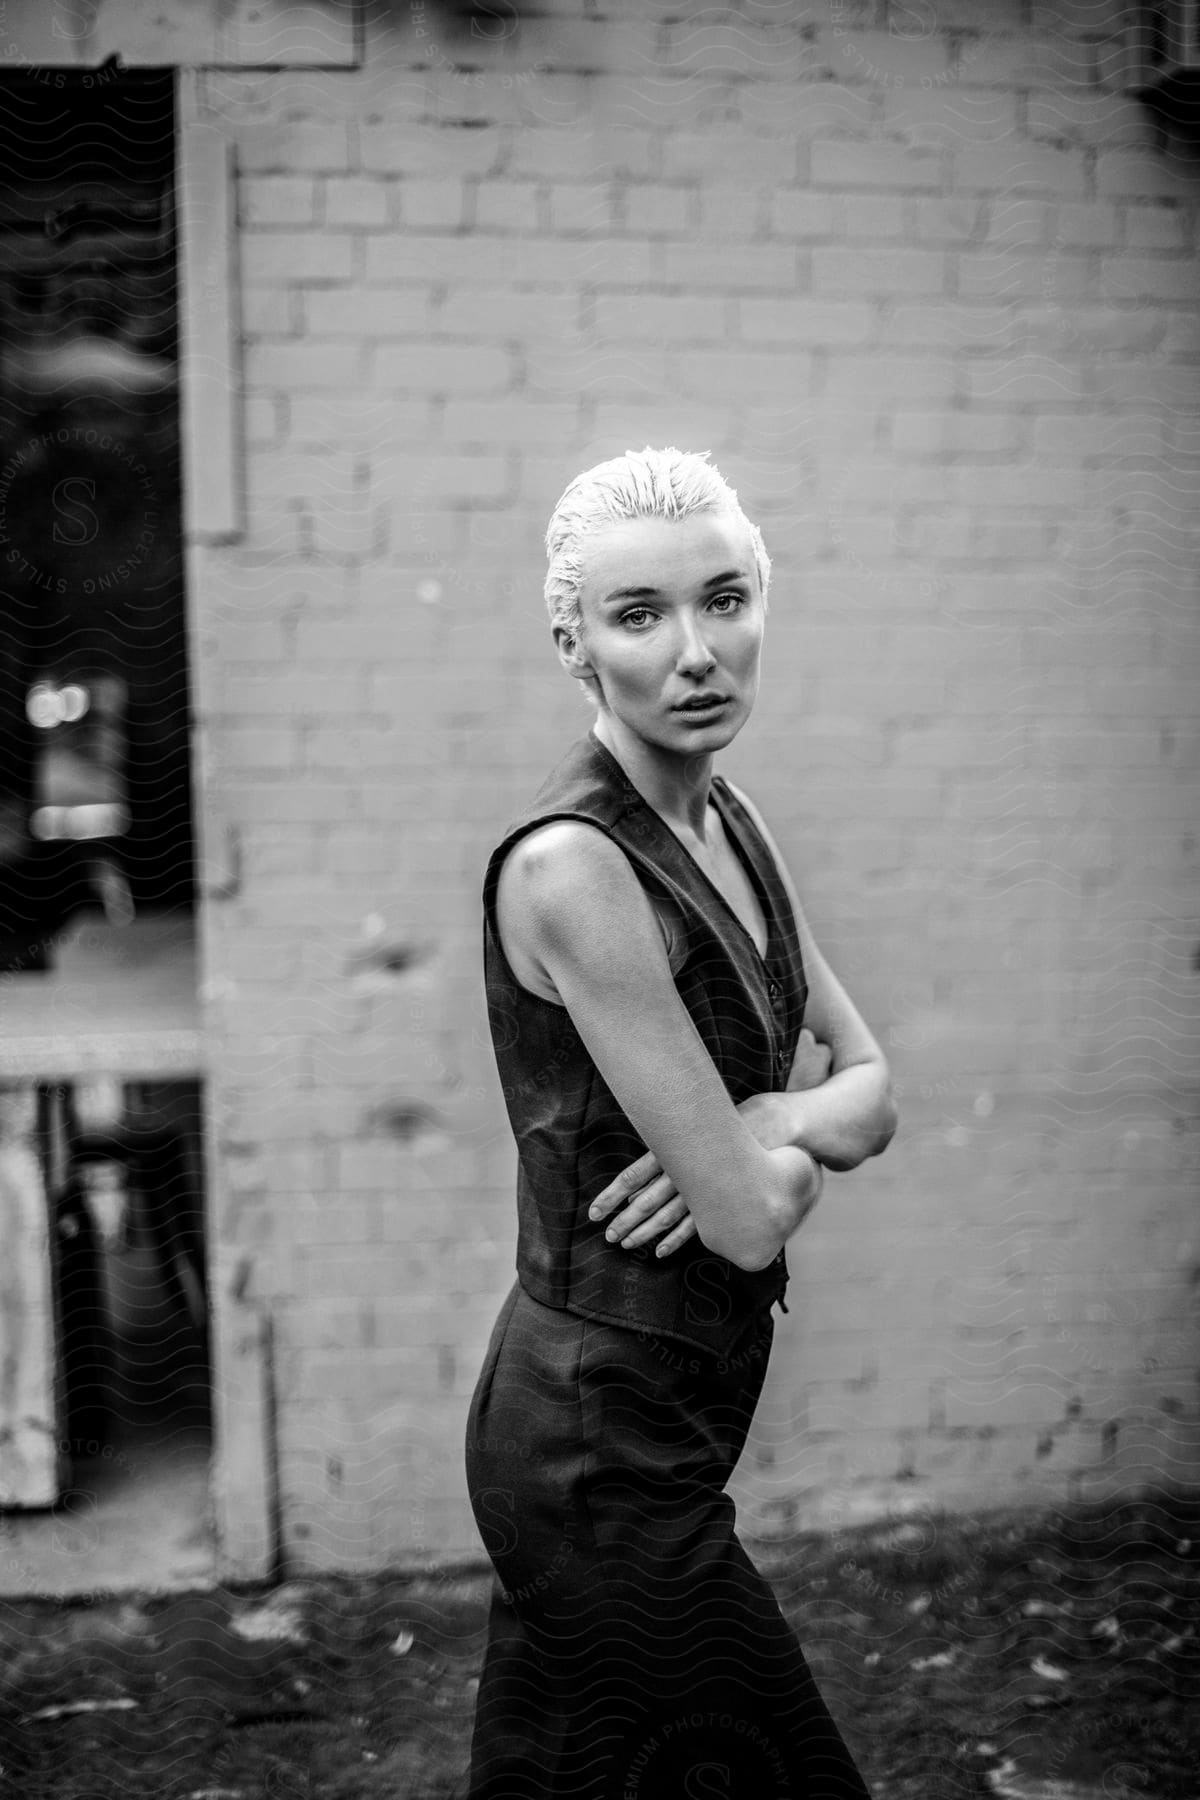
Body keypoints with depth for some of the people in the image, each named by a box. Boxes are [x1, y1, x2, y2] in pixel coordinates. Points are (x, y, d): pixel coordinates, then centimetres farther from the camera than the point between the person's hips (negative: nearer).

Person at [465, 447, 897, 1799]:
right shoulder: (571, 866, -22)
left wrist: (763, 1128, -13)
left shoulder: (726, 823, 5)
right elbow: (750, 1219, -22)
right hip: (601, 1451, -8)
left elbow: (871, 1089, 7)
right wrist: (795, 1153, -1)